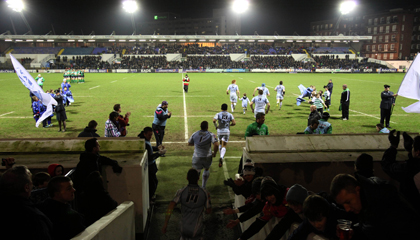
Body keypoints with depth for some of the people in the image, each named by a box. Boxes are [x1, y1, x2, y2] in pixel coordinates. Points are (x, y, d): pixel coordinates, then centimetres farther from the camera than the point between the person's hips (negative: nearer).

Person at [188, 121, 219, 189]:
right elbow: (216, 145, -23)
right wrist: (214, 153, -8)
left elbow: (189, 143, 10)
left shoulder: (195, 134, -1)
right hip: (207, 157, -1)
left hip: (197, 157, 1)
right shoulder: (211, 135, -10)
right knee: (207, 169, 25)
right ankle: (203, 187, 33)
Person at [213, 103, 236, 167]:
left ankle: (221, 156, 30)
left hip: (219, 131, 1)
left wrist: (216, 126, 2)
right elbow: (234, 123, -5)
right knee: (224, 146, -3)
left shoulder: (218, 114, 1)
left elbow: (214, 120, -14)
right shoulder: (230, 115, 3)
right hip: (227, 131, -1)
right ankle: (221, 157, -25)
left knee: (220, 144, 24)